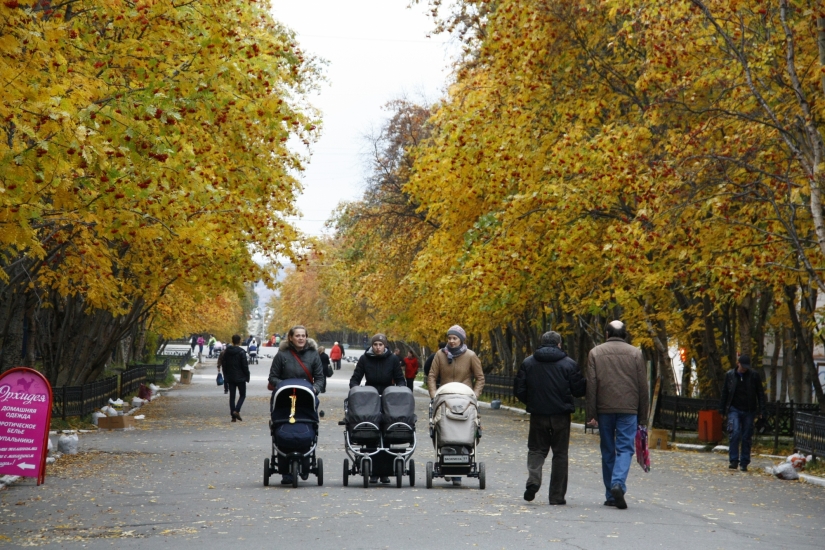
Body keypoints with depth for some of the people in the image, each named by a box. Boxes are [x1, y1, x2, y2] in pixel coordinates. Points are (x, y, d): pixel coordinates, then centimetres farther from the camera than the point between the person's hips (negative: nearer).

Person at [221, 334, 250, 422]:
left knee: (232, 396, 8)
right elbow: (245, 366, -12)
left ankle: (233, 415, 5)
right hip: (240, 378, -4)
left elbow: (223, 365, 9)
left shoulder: (226, 351, 4)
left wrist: (226, 376, 17)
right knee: (242, 395, 7)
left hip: (230, 378, 4)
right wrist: (247, 377, -1)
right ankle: (236, 411, -13)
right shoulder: (241, 352, -12)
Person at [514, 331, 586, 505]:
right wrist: (587, 383, 18)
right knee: (560, 453, 7)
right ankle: (557, 496, 7)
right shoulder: (568, 364, -4)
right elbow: (579, 390, -5)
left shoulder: (528, 363, 2)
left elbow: (519, 389, 1)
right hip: (561, 415, -1)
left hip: (538, 414, 1)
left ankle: (533, 479, -14)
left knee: (536, 449, 13)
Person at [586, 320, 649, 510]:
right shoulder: (635, 353, 5)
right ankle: (618, 484, -24)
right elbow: (642, 386, 4)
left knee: (608, 450, 9)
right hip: (628, 409, -1)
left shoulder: (595, 353, 6)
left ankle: (611, 495, 12)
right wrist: (643, 416, 8)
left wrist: (591, 414, 1)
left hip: (604, 409, 1)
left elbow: (591, 385, 0)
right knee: (625, 448, -1)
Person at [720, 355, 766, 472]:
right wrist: (722, 409, 9)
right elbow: (725, 392, 11)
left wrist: (761, 410, -3)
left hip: (749, 411, 0)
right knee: (735, 433, -16)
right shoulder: (729, 375, 3)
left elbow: (760, 394, 5)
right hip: (734, 409, 0)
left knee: (747, 437, 3)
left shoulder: (754, 376, 0)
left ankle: (744, 463, 11)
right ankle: (734, 461, -11)